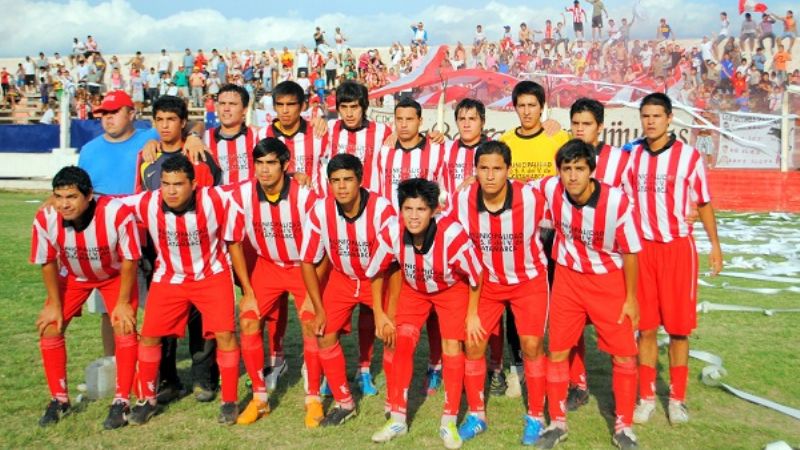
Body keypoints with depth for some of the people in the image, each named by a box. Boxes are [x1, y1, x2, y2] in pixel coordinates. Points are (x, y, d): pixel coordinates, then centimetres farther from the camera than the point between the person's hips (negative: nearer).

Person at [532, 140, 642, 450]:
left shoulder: (618, 202, -26)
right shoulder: (550, 189, -18)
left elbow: (630, 253, -13)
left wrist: (631, 298, -6)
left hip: (609, 280, -2)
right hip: (568, 276, 2)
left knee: (624, 354, 2)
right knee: (558, 352, 6)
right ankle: (557, 423, 23)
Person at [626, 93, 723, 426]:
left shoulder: (689, 156, -5)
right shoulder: (632, 156, 3)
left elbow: (704, 203, 3)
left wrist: (715, 244, 1)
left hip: (678, 248, -2)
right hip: (642, 248, 2)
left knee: (678, 327, 4)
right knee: (645, 327, 6)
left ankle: (677, 398, 18)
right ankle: (646, 397, 17)